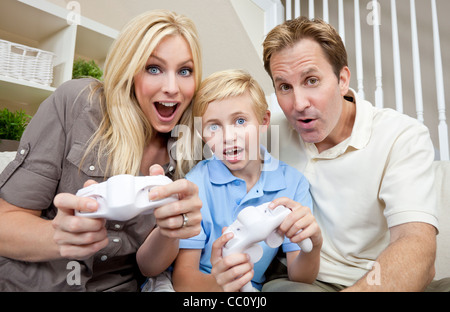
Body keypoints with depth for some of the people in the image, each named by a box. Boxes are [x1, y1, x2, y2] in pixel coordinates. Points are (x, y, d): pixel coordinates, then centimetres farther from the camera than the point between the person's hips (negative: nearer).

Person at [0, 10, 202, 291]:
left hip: (116, 287, 2)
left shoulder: (184, 156, -5)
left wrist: (170, 232, -25)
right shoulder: (75, 102, -12)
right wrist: (61, 237, -28)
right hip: (24, 282, 0)